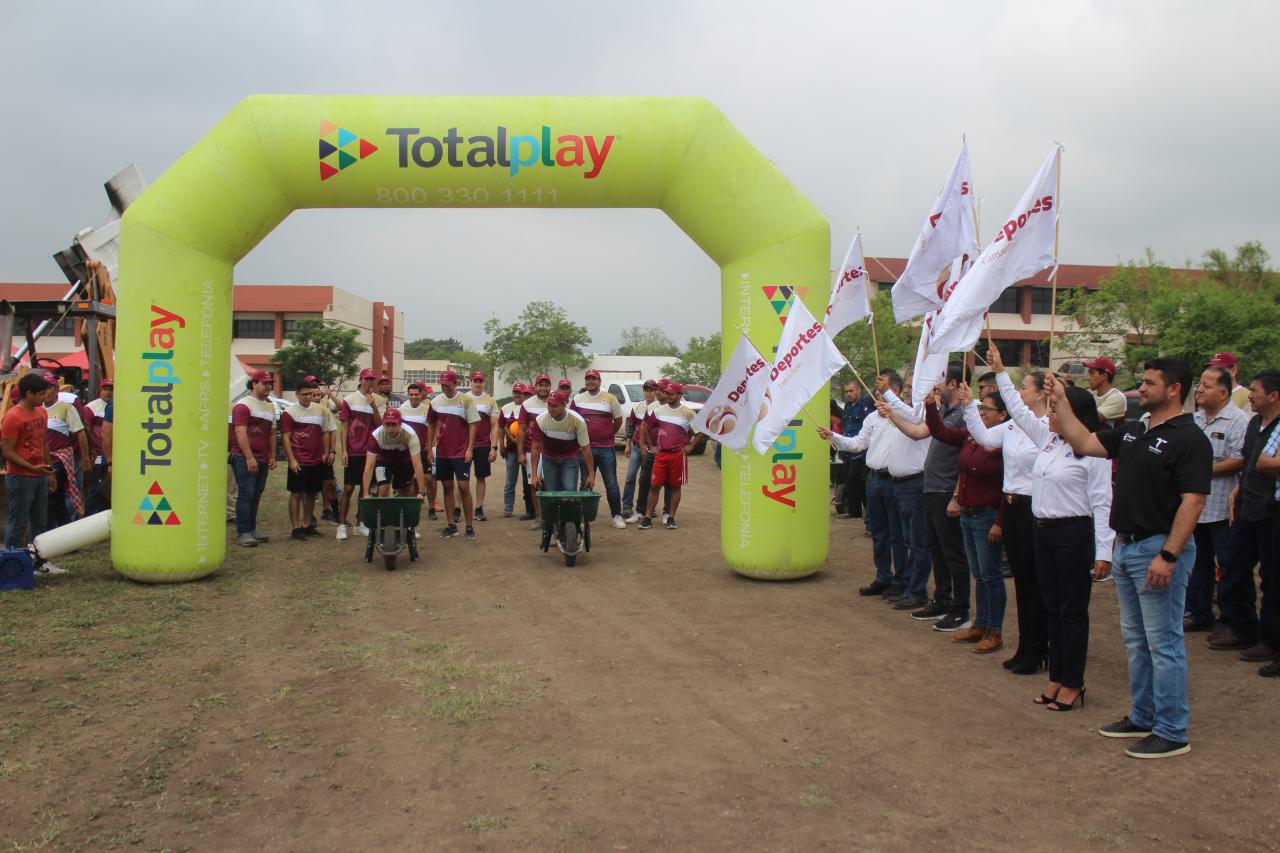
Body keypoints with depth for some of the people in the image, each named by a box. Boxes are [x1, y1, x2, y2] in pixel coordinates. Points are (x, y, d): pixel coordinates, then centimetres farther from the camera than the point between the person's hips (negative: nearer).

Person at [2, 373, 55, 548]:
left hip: (41, 476, 8)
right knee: (17, 524, -2)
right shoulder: (12, 417, -14)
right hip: (20, 478, -8)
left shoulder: (42, 412, 9)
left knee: (40, 522, 13)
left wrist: (50, 472, 17)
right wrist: (32, 467, -23)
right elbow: (7, 452, -16)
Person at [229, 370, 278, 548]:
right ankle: (242, 533, -7)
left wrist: (272, 456, 13)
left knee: (256, 496, 10)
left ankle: (252, 529, 17)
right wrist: (249, 458, -20)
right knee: (246, 495, -8)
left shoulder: (269, 407, 18)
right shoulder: (243, 405, -8)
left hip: (262, 460, 7)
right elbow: (240, 432, -15)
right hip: (244, 458, -7)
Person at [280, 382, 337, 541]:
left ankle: (307, 525, 20)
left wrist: (326, 452, 8)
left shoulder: (320, 410, 10)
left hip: (317, 460, 5)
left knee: (311, 493, 10)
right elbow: (286, 438, -7)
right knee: (296, 493, -1)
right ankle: (296, 529, 2)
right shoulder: (289, 413, -5)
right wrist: (292, 460, -14)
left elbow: (326, 432, 16)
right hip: (298, 461, -5)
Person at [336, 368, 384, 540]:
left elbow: (380, 425, -3)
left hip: (370, 451, 3)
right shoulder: (349, 400, 0)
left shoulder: (379, 401, 6)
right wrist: (343, 450, -7)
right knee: (348, 488, -2)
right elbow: (343, 426, -1)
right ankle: (342, 525, 2)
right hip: (352, 451, -3)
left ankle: (360, 524, 17)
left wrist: (374, 407, -16)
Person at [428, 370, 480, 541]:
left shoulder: (466, 400, -6)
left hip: (461, 452, -4)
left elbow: (473, 424, -5)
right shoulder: (436, 401, 6)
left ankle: (470, 526, 1)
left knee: (464, 487, -6)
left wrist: (470, 448, -10)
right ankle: (451, 525, 15)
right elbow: (432, 425, 14)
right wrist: (430, 447, 11)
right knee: (447, 488, 8)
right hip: (442, 452, 4)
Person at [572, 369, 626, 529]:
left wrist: (608, 435, 6)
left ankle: (617, 515, 4)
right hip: (585, 448, 2)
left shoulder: (610, 398, 0)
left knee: (611, 483, -1)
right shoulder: (577, 400, 6)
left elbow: (618, 421, 6)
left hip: (606, 449, -2)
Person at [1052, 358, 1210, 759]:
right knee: (1136, 639, 16)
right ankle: (1143, 717, 28)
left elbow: (1192, 501, -20)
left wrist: (1168, 556, -25)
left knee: (1163, 642, -2)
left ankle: (1172, 732, 8)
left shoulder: (1189, 439, -14)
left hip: (1159, 549, -9)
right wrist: (1061, 402, 6)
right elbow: (1084, 443, 11)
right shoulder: (1132, 432, 12)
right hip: (1127, 545, 9)